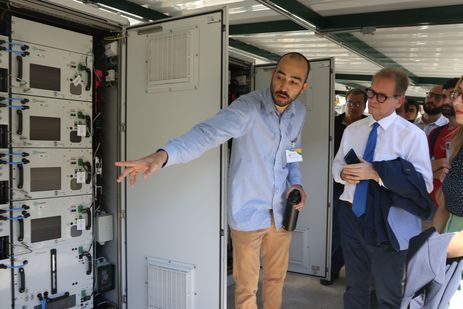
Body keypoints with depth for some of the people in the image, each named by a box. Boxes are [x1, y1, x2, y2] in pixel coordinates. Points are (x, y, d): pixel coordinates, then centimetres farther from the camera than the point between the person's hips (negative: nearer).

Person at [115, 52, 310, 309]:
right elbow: (207, 133, -36)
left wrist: (296, 183, -3)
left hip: (282, 213, 5)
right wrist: (163, 155, -53)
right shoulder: (248, 107, -20)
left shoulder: (299, 113, 1)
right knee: (246, 288, 9)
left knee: (276, 279, 21)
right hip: (248, 213, -5)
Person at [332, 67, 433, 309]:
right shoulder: (352, 130, 6)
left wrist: (376, 172, -26)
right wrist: (343, 173, -11)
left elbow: (424, 183, -19)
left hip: (386, 223, -4)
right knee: (355, 285, 22)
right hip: (352, 215, 5)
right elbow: (337, 164, 13)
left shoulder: (413, 135, -12)